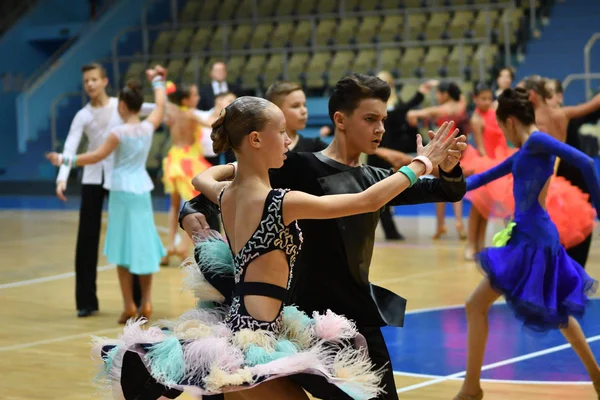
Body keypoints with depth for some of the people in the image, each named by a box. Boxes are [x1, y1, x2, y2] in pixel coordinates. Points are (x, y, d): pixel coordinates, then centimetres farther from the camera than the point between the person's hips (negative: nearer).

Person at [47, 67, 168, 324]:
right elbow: (161, 105, 17)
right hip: (142, 191, 4)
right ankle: (146, 302, 10)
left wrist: (66, 160, -3)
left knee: (123, 249, 1)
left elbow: (96, 156, -10)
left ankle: (129, 305, 0)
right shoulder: (148, 127, 0)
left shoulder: (119, 132, -13)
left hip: (122, 192, -4)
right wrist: (157, 81, 33)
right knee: (143, 245, 11)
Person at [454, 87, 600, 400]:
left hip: (532, 239, -10)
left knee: (476, 306, -6)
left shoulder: (537, 141, -13)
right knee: (555, 310, 24)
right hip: (533, 236, 10)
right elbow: (488, 176, 19)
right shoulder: (527, 150, 16)